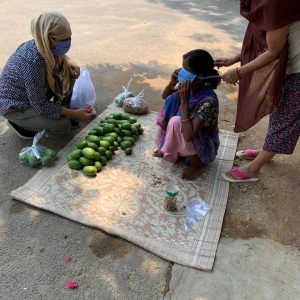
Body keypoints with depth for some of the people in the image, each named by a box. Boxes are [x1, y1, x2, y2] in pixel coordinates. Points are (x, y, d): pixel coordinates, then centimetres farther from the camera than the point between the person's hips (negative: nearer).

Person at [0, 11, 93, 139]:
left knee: (69, 72, -5)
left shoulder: (44, 46, -14)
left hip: (33, 93, 8)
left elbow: (58, 58, 13)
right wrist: (74, 114, -23)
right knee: (64, 125, -19)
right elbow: (41, 105, -29)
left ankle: (62, 111, 13)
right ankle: (18, 121, 3)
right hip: (14, 105, -7)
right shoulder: (33, 61, -36)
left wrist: (68, 62, -10)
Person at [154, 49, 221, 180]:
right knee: (171, 100, -7)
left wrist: (184, 101, -37)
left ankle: (197, 164, -7)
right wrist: (172, 82, -15)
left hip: (205, 148, -7)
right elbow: (165, 96, 7)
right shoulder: (189, 88, -12)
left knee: (176, 122, -31)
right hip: (190, 141, 7)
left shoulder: (208, 101, -33)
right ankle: (169, 150, 10)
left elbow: (188, 136, -40)